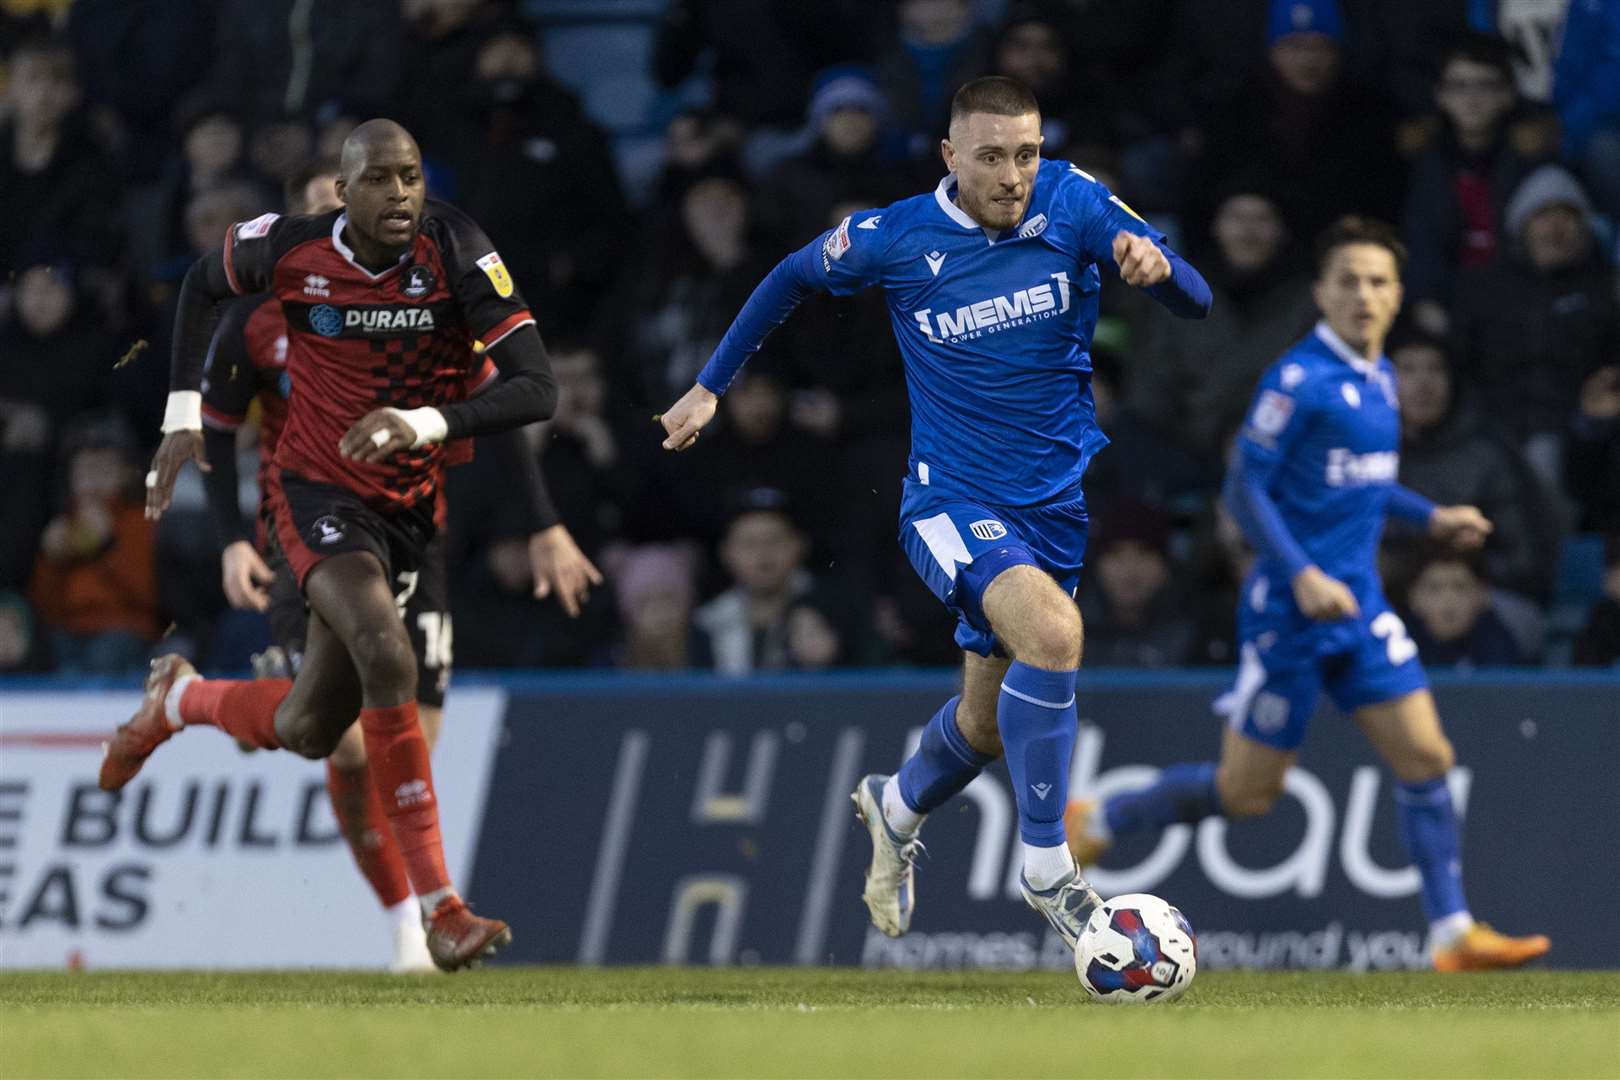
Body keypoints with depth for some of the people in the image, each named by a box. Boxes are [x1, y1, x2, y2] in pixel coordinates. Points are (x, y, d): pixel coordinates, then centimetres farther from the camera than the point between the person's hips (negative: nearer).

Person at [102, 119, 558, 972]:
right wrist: (183, 415, 4)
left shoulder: (456, 252, -16)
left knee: (307, 732, 9)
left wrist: (427, 422, -36)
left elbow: (536, 388, -21)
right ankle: (438, 907, -28)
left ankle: (179, 699, 43)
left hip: (408, 507, 3)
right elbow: (202, 285, 10)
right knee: (386, 654, -30)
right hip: (317, 490, -3)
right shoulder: (293, 251, -13)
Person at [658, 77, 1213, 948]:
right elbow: (792, 279, 8)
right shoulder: (893, 239, -12)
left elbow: (1196, 303, -13)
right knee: (1052, 634, -31)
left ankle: (897, 809, 50)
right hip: (952, 502, -4)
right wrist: (711, 386, 11)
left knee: (988, 722, 16)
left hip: (1058, 506, 4)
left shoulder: (1072, 204, -9)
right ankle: (1045, 868, -20)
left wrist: (1157, 265, -35)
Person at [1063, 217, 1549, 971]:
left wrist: (1431, 517, 16)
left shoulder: (1380, 377, 10)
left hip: (1358, 605, 8)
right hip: (1289, 608, -8)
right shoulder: (1299, 379, -16)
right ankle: (1094, 824, 20)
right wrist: (1302, 576, -24)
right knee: (1247, 791, 0)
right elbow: (1244, 489, -16)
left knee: (1426, 759, -1)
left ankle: (1453, 934, 3)